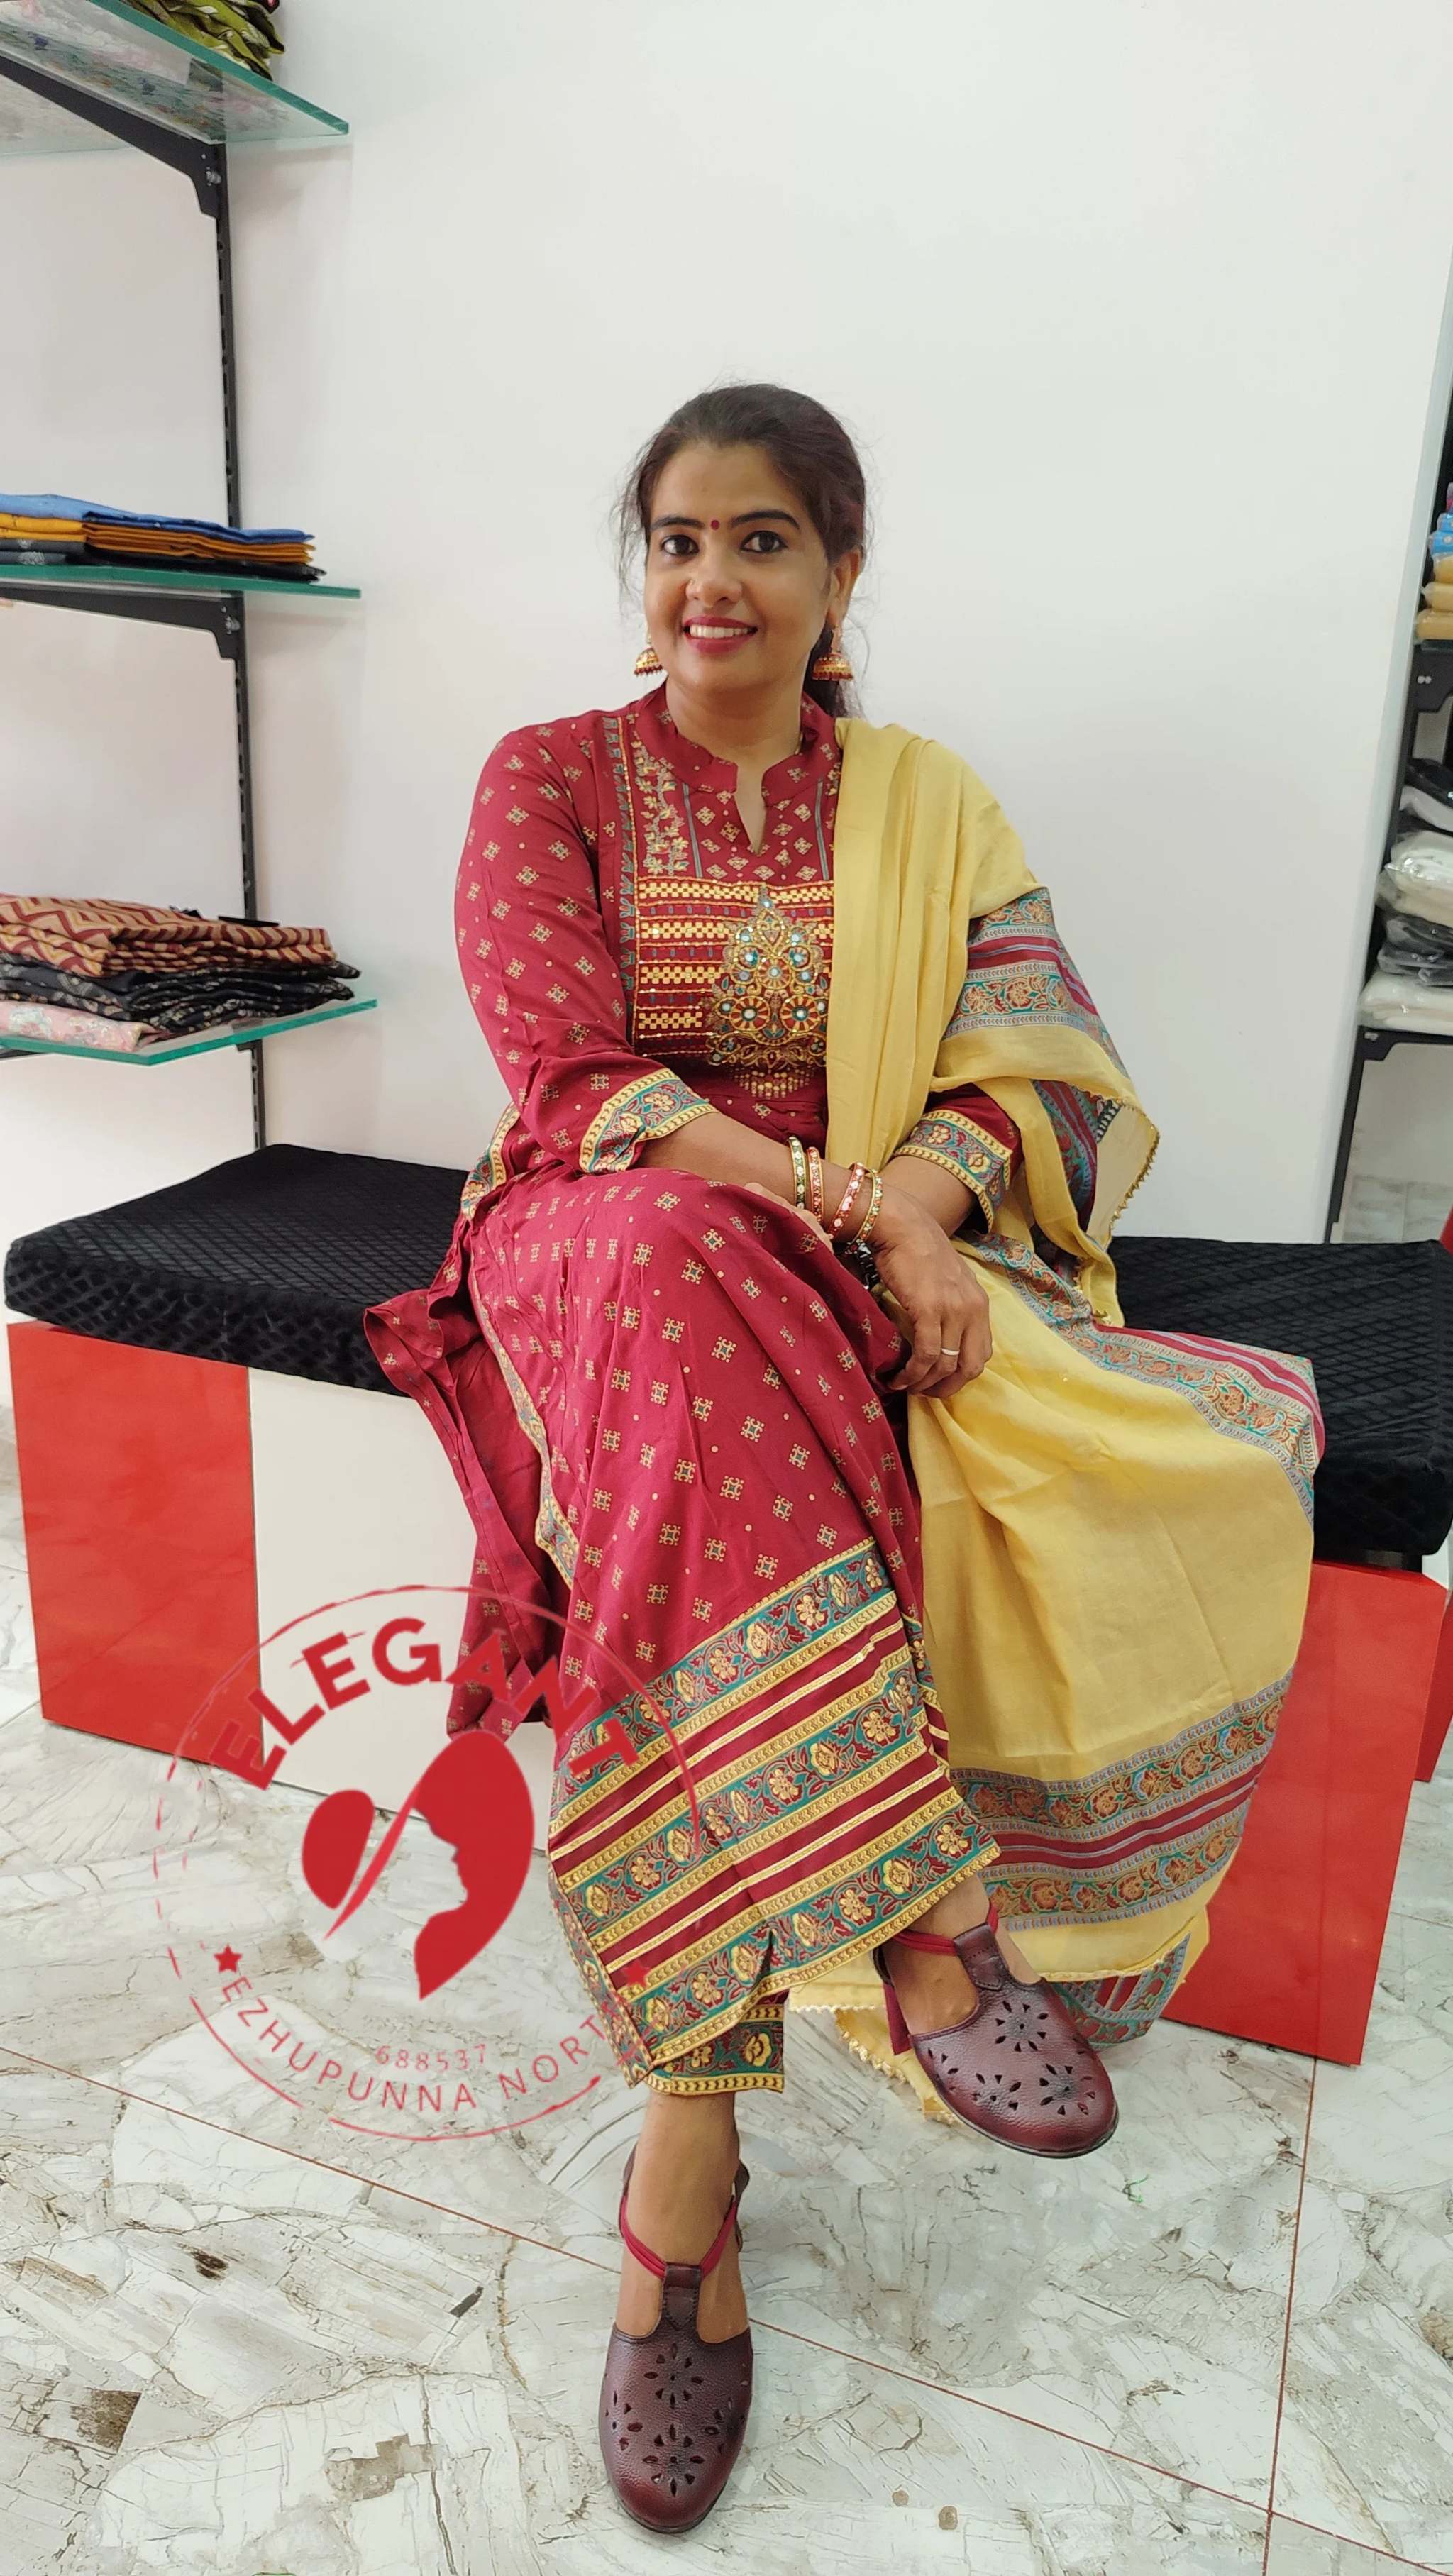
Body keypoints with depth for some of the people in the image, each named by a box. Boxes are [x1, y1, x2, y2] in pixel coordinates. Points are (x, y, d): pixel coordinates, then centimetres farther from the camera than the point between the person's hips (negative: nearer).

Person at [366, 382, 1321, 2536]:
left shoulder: (928, 806, 14)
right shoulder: (550, 781, 8)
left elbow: (1048, 1073, 5)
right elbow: (575, 1084, -6)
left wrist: (925, 1192, -19)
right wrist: (833, 1190, -20)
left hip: (884, 1271, 2)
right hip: (625, 1238, -2)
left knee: (1152, 1489, -28)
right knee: (670, 1267, -40)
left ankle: (694, 2108, -19)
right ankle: (926, 1921, -32)